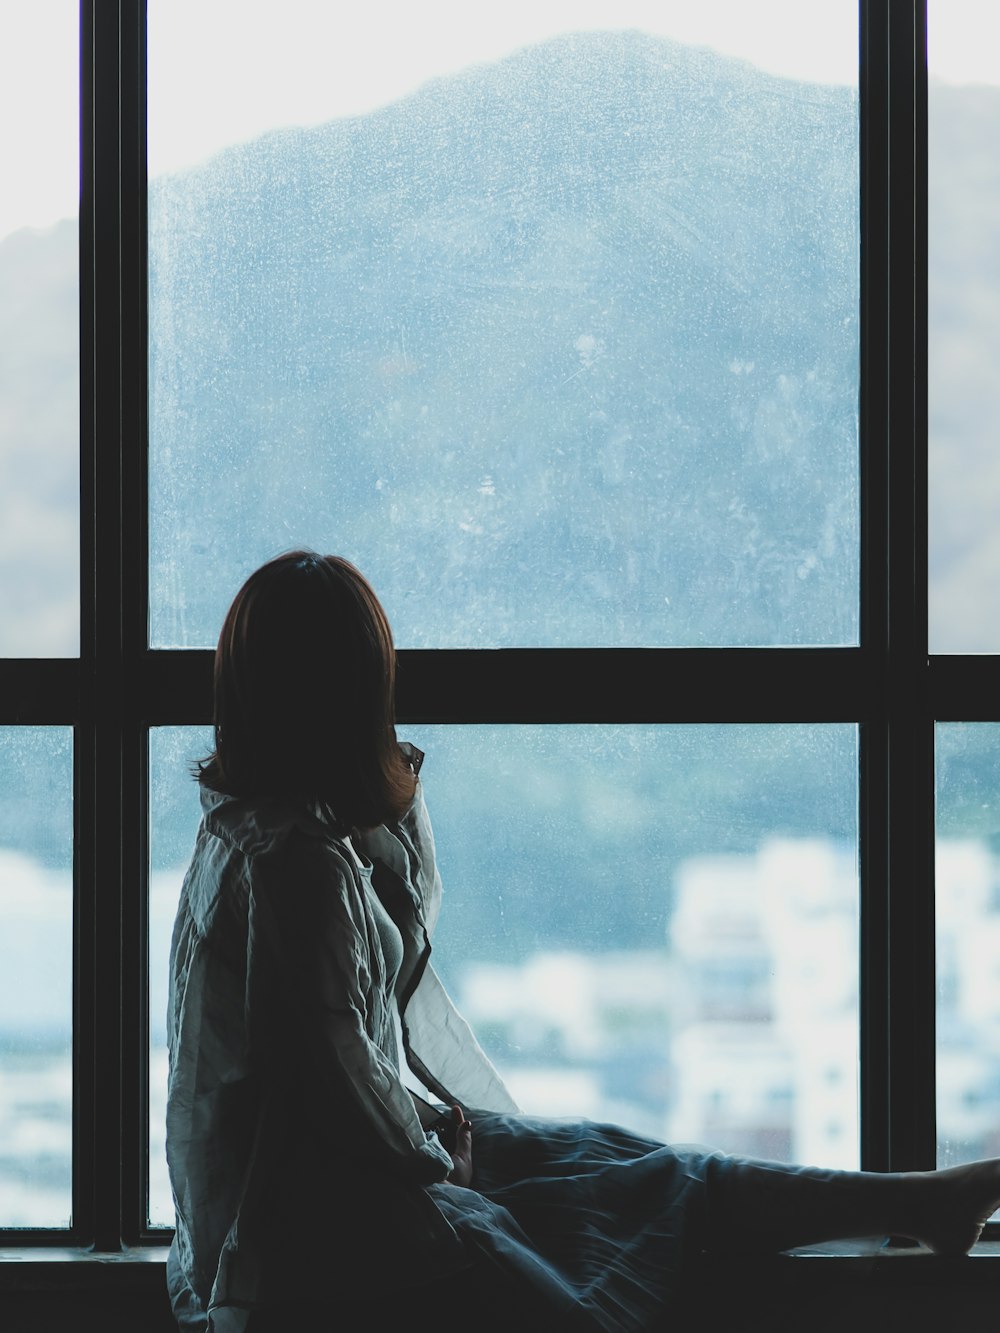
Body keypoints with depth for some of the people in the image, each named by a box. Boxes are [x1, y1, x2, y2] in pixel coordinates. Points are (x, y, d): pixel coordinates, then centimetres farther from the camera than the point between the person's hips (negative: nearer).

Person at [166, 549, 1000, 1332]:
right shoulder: (296, 860, -27)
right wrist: (427, 1150, -8)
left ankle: (917, 1203, 20)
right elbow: (338, 1065, -23)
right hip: (317, 1202, -11)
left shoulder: (252, 820, 5)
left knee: (611, 1158, 13)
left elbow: (412, 923, 19)